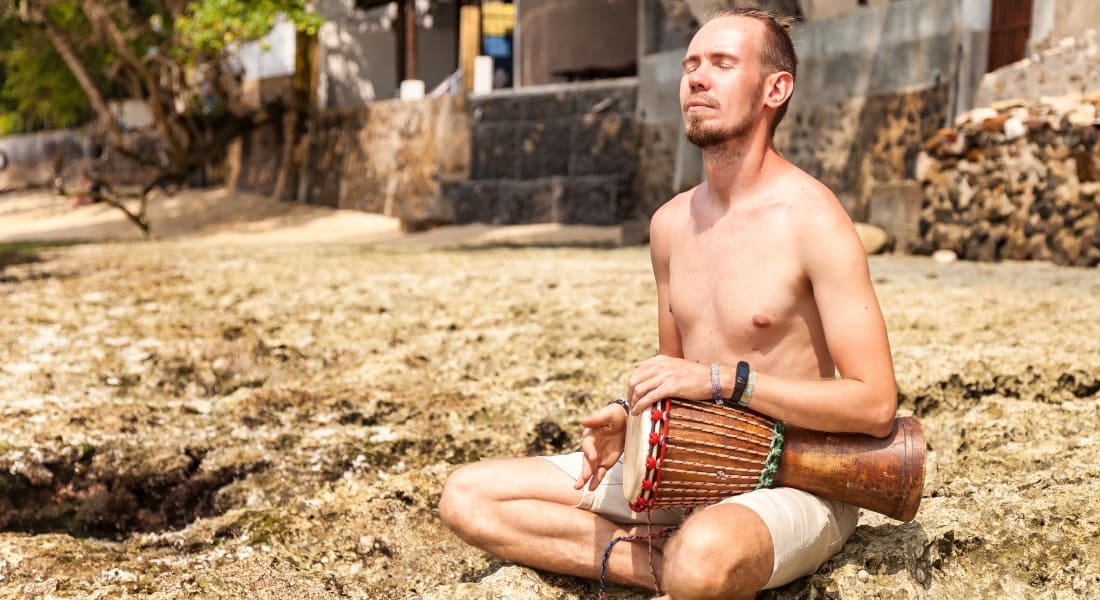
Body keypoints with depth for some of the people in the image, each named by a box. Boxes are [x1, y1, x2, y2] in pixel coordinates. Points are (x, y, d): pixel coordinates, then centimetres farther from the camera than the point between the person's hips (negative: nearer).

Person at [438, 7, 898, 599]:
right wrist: (630, 416, -3)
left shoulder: (810, 218, -15)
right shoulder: (670, 222, 7)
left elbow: (875, 404, -18)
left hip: (793, 485, -7)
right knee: (465, 495, -4)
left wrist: (719, 378, -22)